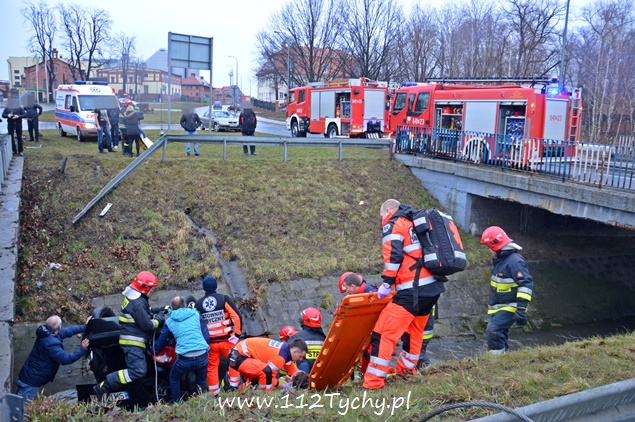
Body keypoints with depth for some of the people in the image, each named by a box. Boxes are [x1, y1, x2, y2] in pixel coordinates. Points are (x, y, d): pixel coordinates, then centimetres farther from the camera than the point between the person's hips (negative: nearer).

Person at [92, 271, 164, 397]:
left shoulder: (133, 297, 11)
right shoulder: (137, 303, -20)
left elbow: (145, 313, 26)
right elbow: (147, 325, -19)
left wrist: (159, 310, 16)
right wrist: (158, 320, -2)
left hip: (132, 341, 11)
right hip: (133, 343, -11)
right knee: (138, 371, -18)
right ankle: (103, 387, -17)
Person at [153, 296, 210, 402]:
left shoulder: (169, 321, 11)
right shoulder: (196, 315, 11)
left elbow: (160, 342, 20)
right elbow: (207, 337, 10)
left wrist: (153, 351, 39)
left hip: (184, 359, -1)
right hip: (202, 356, 1)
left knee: (174, 379, 26)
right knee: (201, 381, 24)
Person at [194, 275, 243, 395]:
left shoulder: (198, 304, 2)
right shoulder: (224, 299, -7)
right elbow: (237, 316, -13)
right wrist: (237, 333, -5)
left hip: (210, 343, 2)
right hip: (226, 340, -2)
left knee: (212, 367, 15)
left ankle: (214, 393, 21)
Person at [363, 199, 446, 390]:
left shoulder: (393, 225, 1)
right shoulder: (415, 224, 26)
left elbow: (394, 255, -15)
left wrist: (386, 283, -9)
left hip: (413, 290, -9)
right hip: (433, 286, 9)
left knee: (384, 332, -8)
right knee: (413, 330, 25)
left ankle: (372, 383, -9)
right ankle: (406, 371, 38)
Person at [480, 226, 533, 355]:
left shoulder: (515, 260, -21)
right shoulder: (501, 259, 11)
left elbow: (526, 284, -25)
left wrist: (521, 308, -29)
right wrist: (491, 303, 30)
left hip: (509, 308, -10)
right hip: (498, 308, 10)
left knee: (493, 331, -21)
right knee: (499, 335, 14)